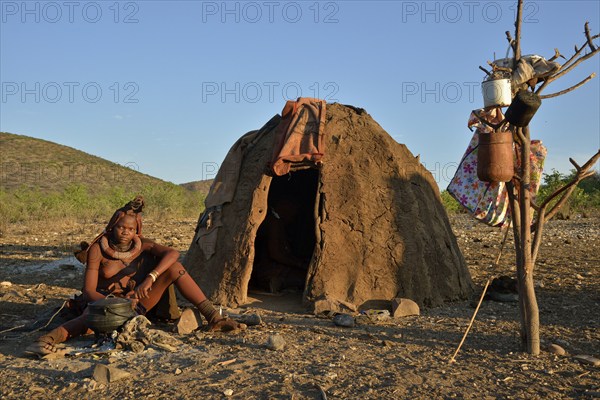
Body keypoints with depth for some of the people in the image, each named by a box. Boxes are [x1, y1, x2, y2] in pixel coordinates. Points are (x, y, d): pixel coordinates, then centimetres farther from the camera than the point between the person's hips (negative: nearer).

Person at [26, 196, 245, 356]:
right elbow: (89, 291, -17)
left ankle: (214, 318, -24)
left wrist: (151, 278, -37)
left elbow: (172, 253, -22)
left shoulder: (141, 245, -4)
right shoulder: (98, 250, -12)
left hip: (137, 302, 3)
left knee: (174, 267, -18)